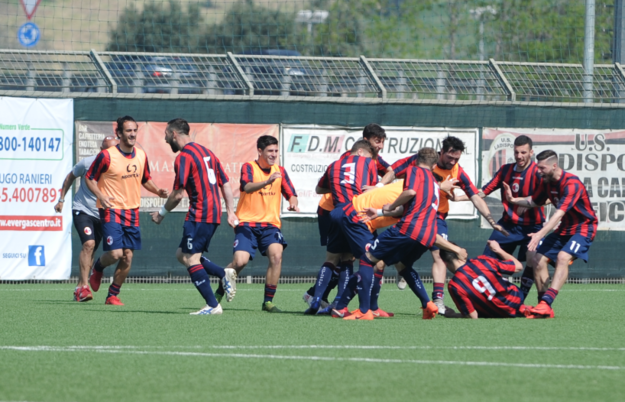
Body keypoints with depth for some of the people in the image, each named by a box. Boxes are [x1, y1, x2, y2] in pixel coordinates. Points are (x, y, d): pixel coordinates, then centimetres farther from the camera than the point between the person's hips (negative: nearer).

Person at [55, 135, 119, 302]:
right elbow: (70, 177, 8)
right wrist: (61, 199, 11)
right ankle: (83, 286, -23)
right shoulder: (88, 163, -10)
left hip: (102, 214, 3)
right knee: (89, 244, -21)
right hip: (82, 210, -3)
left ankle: (79, 289, 20)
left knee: (91, 250, 8)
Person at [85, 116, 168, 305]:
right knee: (115, 253, -15)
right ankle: (97, 267, 20)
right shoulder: (107, 156, -11)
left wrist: (158, 191, 0)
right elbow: (90, 178, -3)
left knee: (128, 257, 1)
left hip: (132, 212, 5)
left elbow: (146, 180, 20)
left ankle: (112, 295, 15)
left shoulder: (141, 155, 6)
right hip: (112, 210, -5)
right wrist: (100, 196, -19)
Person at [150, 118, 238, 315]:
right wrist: (230, 212, 16)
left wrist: (161, 213, 1)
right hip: (213, 213, 9)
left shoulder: (184, 157, -11)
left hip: (199, 215, -9)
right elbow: (226, 184, 17)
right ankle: (224, 274, 7)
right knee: (182, 255, 16)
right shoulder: (206, 152, 17)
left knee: (190, 259, -7)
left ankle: (213, 305, -11)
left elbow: (178, 194, -13)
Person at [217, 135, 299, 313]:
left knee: (276, 255, -22)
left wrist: (293, 203, -16)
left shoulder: (280, 171, 10)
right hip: (247, 223, -3)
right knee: (240, 261, -19)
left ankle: (268, 301, -11)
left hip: (270, 224, 3)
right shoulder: (249, 167, -4)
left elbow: (291, 193, 9)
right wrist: (267, 181, -42)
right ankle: (219, 293, 8)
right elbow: (247, 187, -24)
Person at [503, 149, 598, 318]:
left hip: (583, 228, -9)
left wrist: (540, 234, -45)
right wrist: (513, 199, -2)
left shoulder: (571, 183, -27)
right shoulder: (547, 182, 0)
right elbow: (534, 201, 16)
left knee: (563, 257, -31)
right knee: (539, 259, -4)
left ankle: (546, 303, -39)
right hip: (564, 229, 9)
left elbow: (559, 213, -36)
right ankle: (545, 310, 1)